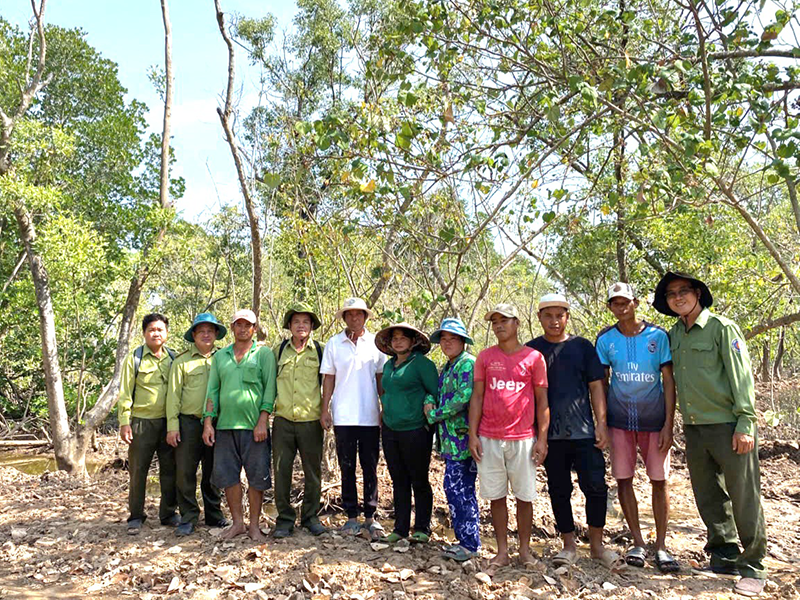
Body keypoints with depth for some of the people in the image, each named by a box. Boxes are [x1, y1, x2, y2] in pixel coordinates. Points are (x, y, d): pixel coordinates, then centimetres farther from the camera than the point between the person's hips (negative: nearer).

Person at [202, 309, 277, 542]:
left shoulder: (264, 353, 4)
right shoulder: (220, 356, 15)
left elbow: (270, 388, -3)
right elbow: (212, 390, 14)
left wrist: (263, 420, -11)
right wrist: (208, 422, 5)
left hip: (254, 425, -3)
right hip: (225, 425, 4)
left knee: (257, 475, 0)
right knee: (227, 475, 7)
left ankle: (254, 525, 14)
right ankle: (237, 523, 22)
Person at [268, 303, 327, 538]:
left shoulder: (320, 351, 4)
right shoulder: (279, 350, 8)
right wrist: (268, 407, 13)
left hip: (310, 421, -1)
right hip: (283, 420, 1)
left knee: (313, 471, 7)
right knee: (281, 470, 4)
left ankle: (310, 516, 23)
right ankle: (285, 519, 18)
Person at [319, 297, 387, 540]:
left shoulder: (376, 343, 4)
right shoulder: (333, 344, 4)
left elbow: (381, 377, 8)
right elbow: (328, 378, 6)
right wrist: (325, 409, 0)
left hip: (370, 417, 0)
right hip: (343, 417, 0)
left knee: (370, 468, 5)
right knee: (347, 468, 7)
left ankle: (370, 517, 17)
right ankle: (352, 517, 19)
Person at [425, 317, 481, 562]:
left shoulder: (468, 363, -10)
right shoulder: (445, 369, 19)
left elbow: (464, 397, -19)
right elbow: (435, 392, 19)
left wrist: (435, 414, -10)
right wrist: (429, 404, -5)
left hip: (462, 436, -9)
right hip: (450, 439, 9)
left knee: (456, 487, -6)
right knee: (462, 489, 14)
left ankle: (469, 542, 5)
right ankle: (467, 540, 24)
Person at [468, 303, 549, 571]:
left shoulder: (533, 357, 1)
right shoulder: (485, 357, 6)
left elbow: (542, 401, 2)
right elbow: (477, 397, 6)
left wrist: (542, 439, -2)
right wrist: (472, 435, 0)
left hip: (523, 438, -1)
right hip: (489, 438, 2)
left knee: (524, 496, 7)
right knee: (496, 496, 8)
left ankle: (525, 549, 23)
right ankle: (502, 551, 21)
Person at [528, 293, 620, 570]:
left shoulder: (583, 346, 7)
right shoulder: (531, 349, 6)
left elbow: (596, 386, 7)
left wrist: (601, 423, -1)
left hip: (584, 431, 0)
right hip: (551, 434, 0)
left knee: (596, 486, -1)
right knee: (559, 490, 8)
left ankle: (596, 544, 15)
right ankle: (569, 545, 21)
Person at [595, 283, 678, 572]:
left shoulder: (658, 336, -3)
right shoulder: (605, 339, 1)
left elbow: (668, 380, -2)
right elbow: (602, 382, 6)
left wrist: (668, 424, -7)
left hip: (654, 419, -1)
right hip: (619, 420, 1)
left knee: (659, 480, 3)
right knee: (623, 480, 4)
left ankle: (661, 546, 16)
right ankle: (638, 542, 19)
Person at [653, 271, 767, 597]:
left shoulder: (721, 327, -6)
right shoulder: (673, 335, 10)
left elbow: (742, 377, -10)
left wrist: (745, 423, -14)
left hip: (728, 426, -6)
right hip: (694, 429, 6)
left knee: (744, 499, 2)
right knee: (708, 497, 13)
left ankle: (752, 567, 16)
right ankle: (725, 555, 29)